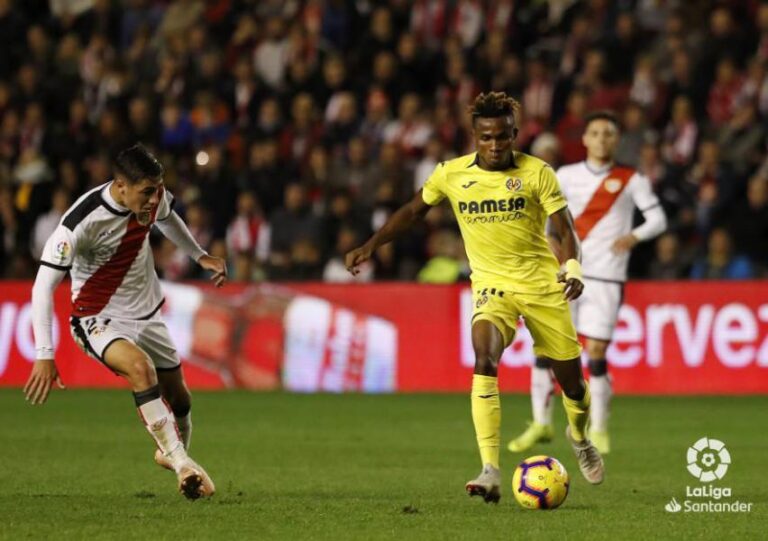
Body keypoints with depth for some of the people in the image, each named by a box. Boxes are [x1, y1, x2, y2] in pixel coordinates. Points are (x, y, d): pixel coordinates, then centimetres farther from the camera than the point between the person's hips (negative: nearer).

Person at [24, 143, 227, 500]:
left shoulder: (153, 196, -11)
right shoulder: (82, 221, -30)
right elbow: (43, 286, -28)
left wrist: (200, 255, 20)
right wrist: (44, 356, -32)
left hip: (147, 315, 7)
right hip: (99, 320, -7)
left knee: (177, 396, 14)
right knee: (140, 366, -34)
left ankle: (171, 453, 48)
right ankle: (182, 465, -28)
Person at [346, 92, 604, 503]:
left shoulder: (537, 173, -8)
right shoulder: (451, 174, -3)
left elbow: (565, 229, -11)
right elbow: (414, 210, 12)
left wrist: (572, 268, -30)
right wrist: (370, 246, 6)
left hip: (542, 284, 0)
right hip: (491, 285, 0)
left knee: (570, 377, 6)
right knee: (484, 361, -28)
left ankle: (579, 436, 44)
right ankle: (490, 472, -33)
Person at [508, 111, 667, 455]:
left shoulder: (631, 180, 3)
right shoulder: (566, 176, 8)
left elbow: (658, 219, 0)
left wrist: (634, 237, -19)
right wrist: (549, 240, -13)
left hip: (606, 278, -2)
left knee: (596, 354, -6)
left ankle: (598, 430, 8)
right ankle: (541, 424, 7)